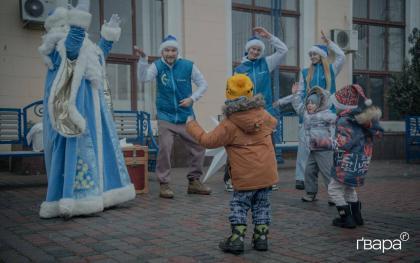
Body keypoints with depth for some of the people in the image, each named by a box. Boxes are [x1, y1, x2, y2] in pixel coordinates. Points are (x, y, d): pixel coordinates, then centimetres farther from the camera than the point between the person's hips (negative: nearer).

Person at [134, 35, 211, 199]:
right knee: (165, 150, -12)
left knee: (199, 147, 3)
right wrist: (142, 59, -37)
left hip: (186, 117, 2)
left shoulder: (188, 66, -4)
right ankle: (164, 184, 3)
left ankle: (194, 181, 20)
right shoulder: (157, 66, -5)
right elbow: (143, 78, -22)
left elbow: (203, 84, 5)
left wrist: (192, 98, -9)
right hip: (166, 117, -2)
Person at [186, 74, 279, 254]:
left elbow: (208, 141, -7)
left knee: (239, 205, 8)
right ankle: (261, 237, 16)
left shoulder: (229, 124, -14)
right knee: (262, 204, 14)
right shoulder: (263, 114, 3)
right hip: (267, 172, 5)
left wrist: (191, 126, 7)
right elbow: (273, 123, 26)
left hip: (245, 176, -4)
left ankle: (237, 239, 4)